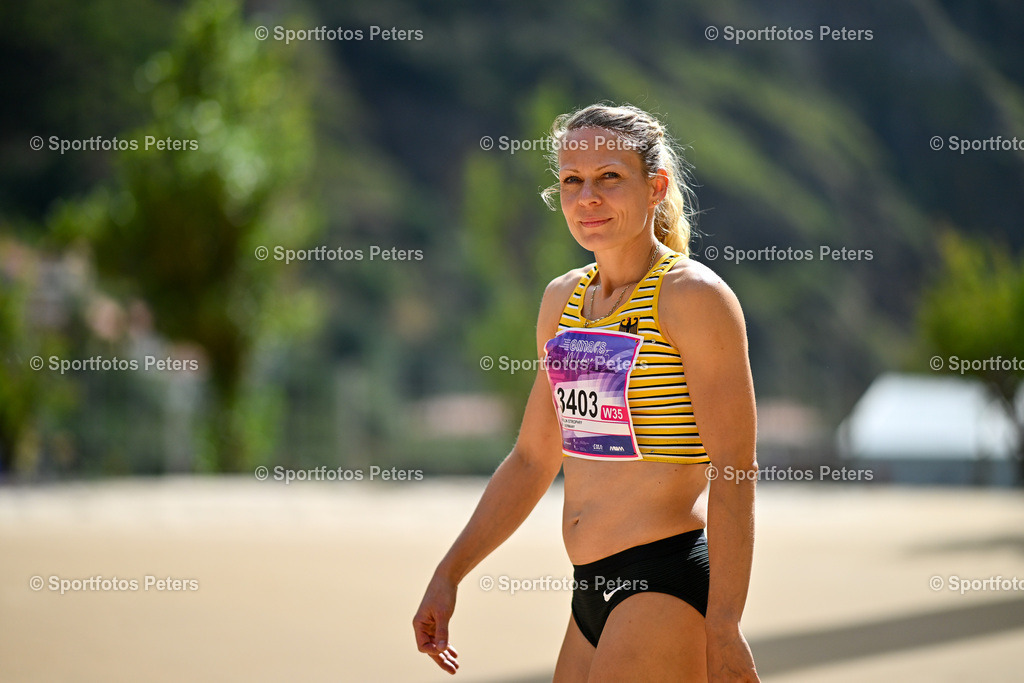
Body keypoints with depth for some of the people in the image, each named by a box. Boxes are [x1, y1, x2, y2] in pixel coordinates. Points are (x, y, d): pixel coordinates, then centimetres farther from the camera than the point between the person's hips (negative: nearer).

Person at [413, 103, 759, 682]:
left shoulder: (694, 297, -9)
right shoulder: (563, 299, 14)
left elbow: (735, 473, -13)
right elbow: (533, 460, 22)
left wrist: (724, 629, -18)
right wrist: (449, 575, 18)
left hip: (669, 587, -8)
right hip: (592, 592, 8)